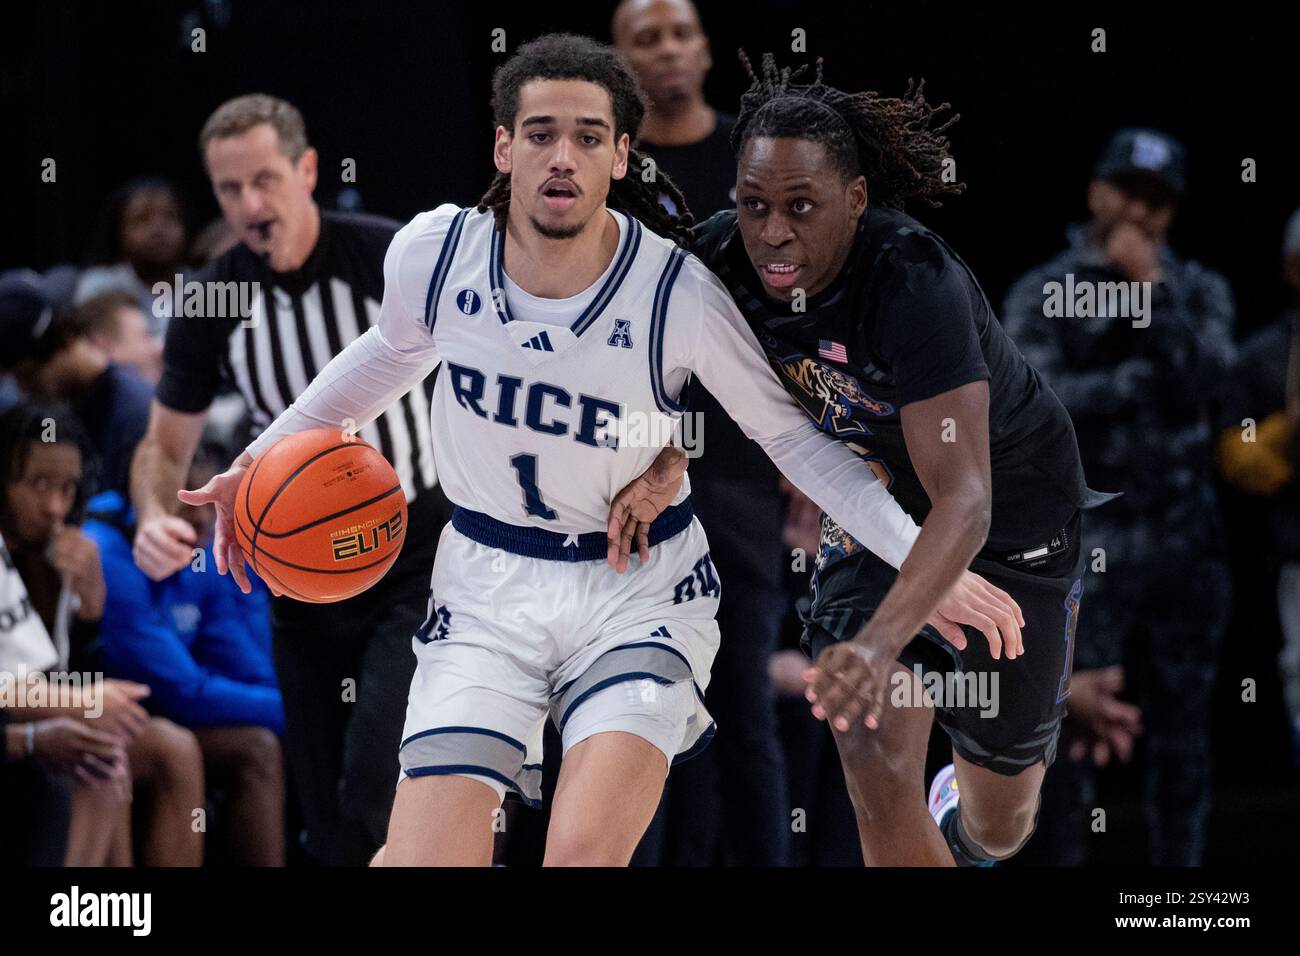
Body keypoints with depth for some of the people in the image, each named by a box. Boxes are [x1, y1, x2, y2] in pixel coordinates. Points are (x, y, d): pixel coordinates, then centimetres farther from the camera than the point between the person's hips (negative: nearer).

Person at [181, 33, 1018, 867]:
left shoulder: (679, 293, -19)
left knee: (584, 856, -25)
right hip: (485, 588, 3)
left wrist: (924, 561, -16)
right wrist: (268, 454, 16)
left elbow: (792, 437, -7)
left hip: (639, 591, -3)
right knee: (421, 863, -11)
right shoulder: (432, 253, -11)